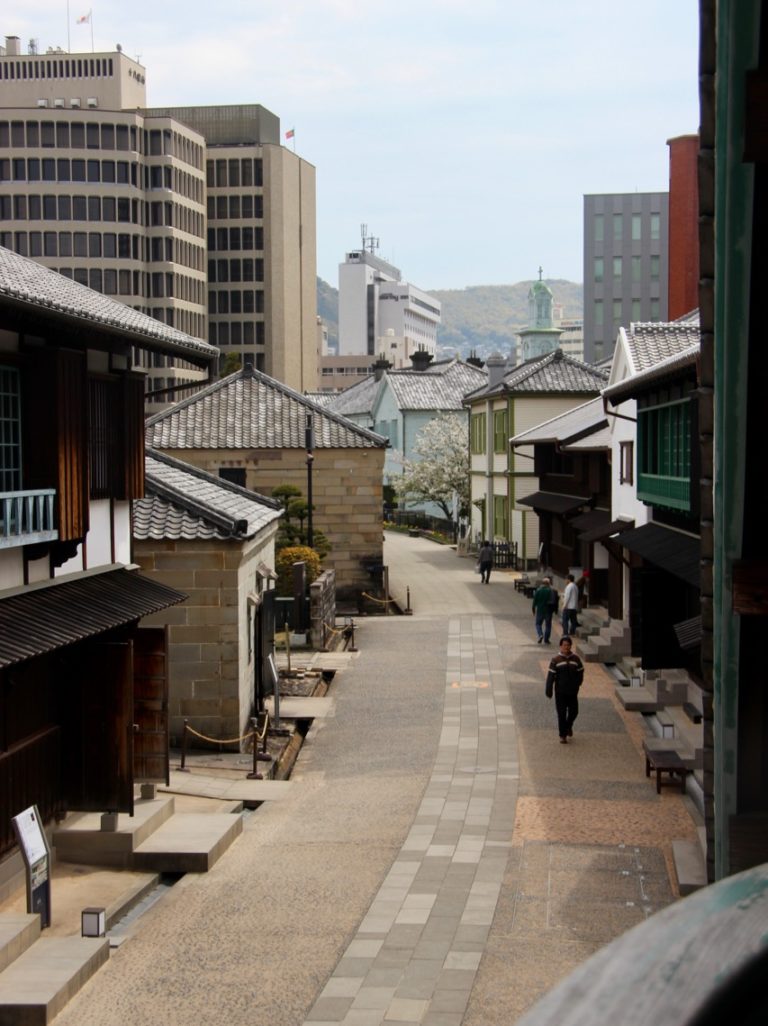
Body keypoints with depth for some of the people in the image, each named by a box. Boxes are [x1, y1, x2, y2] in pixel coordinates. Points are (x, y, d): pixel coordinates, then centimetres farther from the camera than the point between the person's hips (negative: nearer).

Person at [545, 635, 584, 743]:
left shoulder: (575, 658, 0)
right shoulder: (556, 659, -7)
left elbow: (580, 672, 10)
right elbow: (551, 676, -7)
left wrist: (577, 685, 6)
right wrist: (548, 691, -9)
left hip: (572, 691, 3)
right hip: (560, 691, -3)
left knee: (574, 711, 8)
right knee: (561, 714, 0)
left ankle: (568, 726, 38)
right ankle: (563, 735, 9)